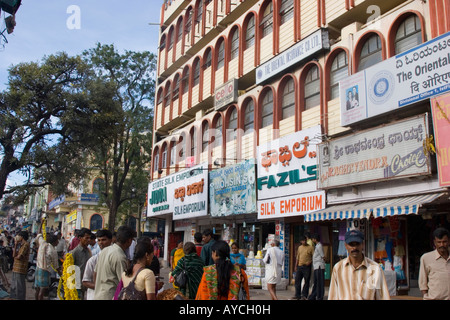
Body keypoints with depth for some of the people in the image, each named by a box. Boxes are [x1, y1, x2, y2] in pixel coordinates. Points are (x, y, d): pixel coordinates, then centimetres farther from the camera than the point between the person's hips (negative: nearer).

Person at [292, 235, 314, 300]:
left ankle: (304, 295, 5)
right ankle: (297, 295, 12)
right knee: (297, 281, 4)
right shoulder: (300, 247, 14)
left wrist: (310, 262, -16)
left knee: (306, 281, -1)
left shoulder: (310, 248, 0)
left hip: (307, 267, -4)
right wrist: (296, 266, 13)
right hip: (299, 266, 4)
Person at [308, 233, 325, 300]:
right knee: (316, 283, 14)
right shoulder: (316, 246, 17)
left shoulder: (319, 246, -12)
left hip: (319, 267, -10)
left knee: (320, 283, -5)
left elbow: (323, 257, -11)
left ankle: (320, 297, -2)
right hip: (316, 267, 10)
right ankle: (312, 297, 20)